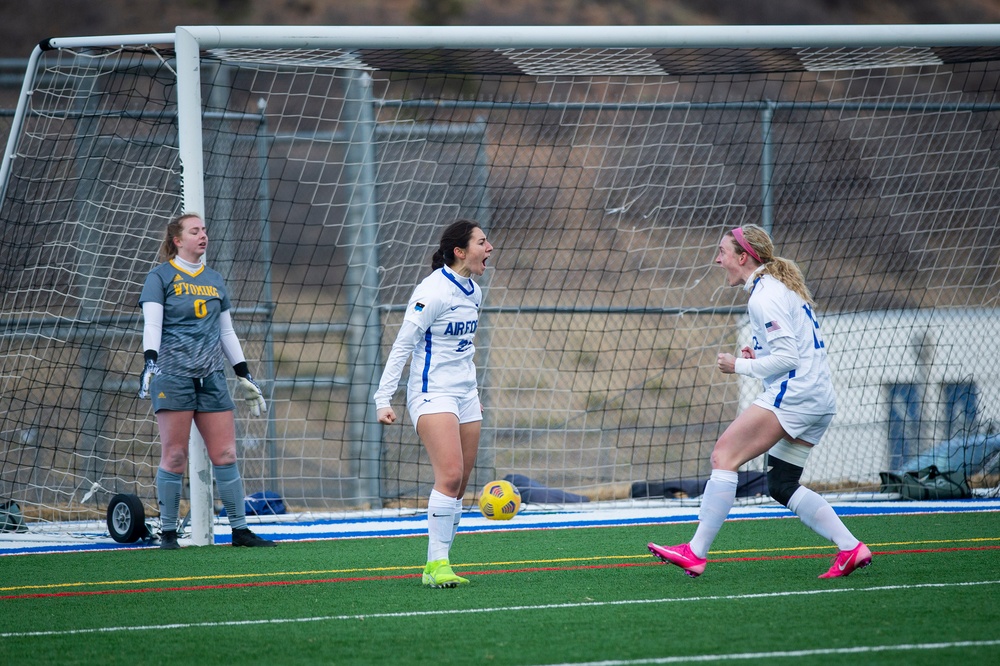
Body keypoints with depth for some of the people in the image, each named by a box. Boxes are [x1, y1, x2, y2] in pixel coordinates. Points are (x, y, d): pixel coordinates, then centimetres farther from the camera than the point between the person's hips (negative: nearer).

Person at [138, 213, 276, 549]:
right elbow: (151, 324, -8)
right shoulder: (161, 277, 2)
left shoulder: (214, 280, 18)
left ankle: (240, 530, 5)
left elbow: (227, 332, 22)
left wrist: (244, 375, 18)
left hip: (211, 377, 5)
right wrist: (149, 363, -24)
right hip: (172, 376, -5)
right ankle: (168, 532, 1)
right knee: (174, 457, -6)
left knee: (225, 455, 1)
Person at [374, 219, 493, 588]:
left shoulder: (473, 292, 11)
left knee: (458, 486, 3)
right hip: (432, 393, -8)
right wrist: (383, 399, -18)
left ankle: (439, 564, 7)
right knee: (450, 475, -20)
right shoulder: (433, 291, -15)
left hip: (465, 393, 8)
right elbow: (402, 345, -14)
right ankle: (436, 564, -17)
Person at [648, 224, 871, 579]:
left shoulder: (764, 297, -11)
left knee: (724, 455, -12)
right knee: (782, 485, 12)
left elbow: (787, 358, -17)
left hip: (794, 392, -10)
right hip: (820, 400, 10)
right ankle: (851, 548, 4)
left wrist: (740, 366, -8)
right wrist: (759, 353, 12)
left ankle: (695, 552, -17)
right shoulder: (783, 288, 19)